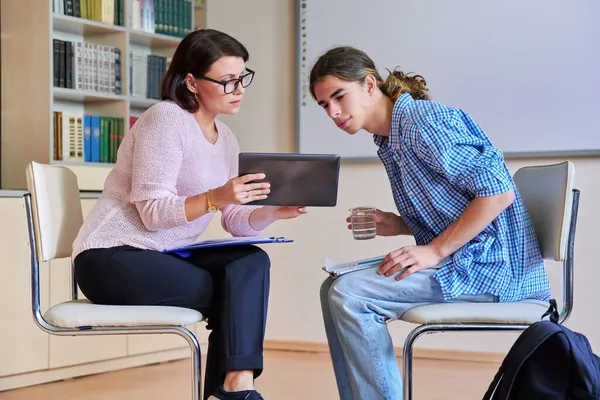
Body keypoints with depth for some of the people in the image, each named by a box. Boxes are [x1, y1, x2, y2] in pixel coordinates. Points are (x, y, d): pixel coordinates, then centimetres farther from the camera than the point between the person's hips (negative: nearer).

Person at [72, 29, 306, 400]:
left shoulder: (226, 139, 11)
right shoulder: (166, 118, -14)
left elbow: (235, 222, 5)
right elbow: (152, 212, -20)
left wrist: (275, 211, -15)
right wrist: (215, 198, -34)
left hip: (165, 257, 7)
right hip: (111, 257, -7)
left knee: (252, 262, -18)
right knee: (238, 291, -21)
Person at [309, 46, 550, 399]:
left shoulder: (422, 120, -14)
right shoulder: (389, 141, 14)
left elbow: (499, 191, -20)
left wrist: (434, 251, -20)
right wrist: (398, 226, 3)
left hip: (494, 264, -10)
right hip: (462, 261, 10)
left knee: (349, 296, -18)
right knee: (335, 288, 8)